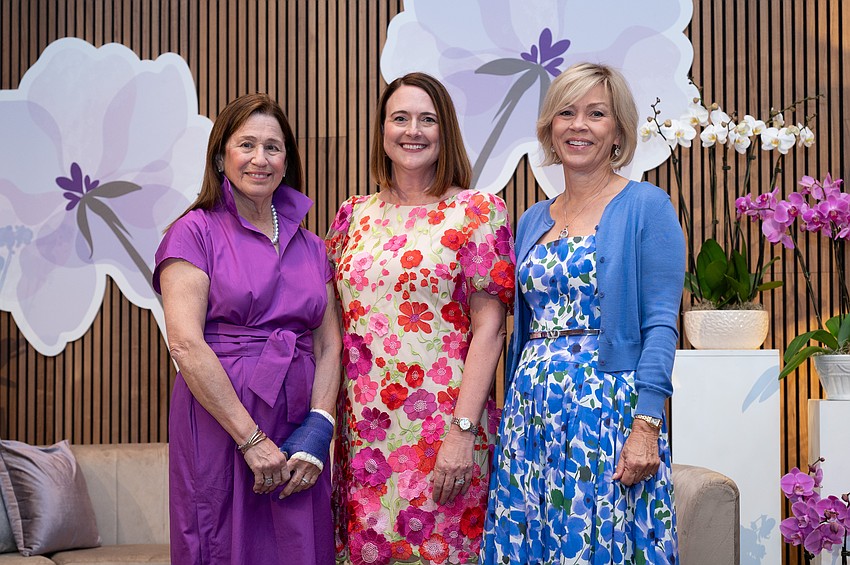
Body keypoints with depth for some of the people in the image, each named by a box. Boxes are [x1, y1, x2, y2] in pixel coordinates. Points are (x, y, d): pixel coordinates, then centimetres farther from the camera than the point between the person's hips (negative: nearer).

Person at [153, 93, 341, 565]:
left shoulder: (310, 245, 13)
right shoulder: (196, 232, -2)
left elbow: (329, 347, 8)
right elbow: (185, 344, -12)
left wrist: (317, 429, -8)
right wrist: (251, 438, -15)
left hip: (298, 431, 4)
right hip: (219, 429, -4)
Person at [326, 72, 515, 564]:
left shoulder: (478, 212, -2)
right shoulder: (354, 215, 10)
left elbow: (488, 327, -8)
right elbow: (334, 322, 14)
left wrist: (463, 430, -15)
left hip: (440, 426, -4)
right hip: (362, 429, 4)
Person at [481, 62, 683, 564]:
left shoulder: (646, 207, -2)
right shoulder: (533, 221, 15)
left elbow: (660, 325, -9)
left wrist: (647, 425, -17)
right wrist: (511, 418, 15)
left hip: (609, 406, -5)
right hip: (530, 412, 6)